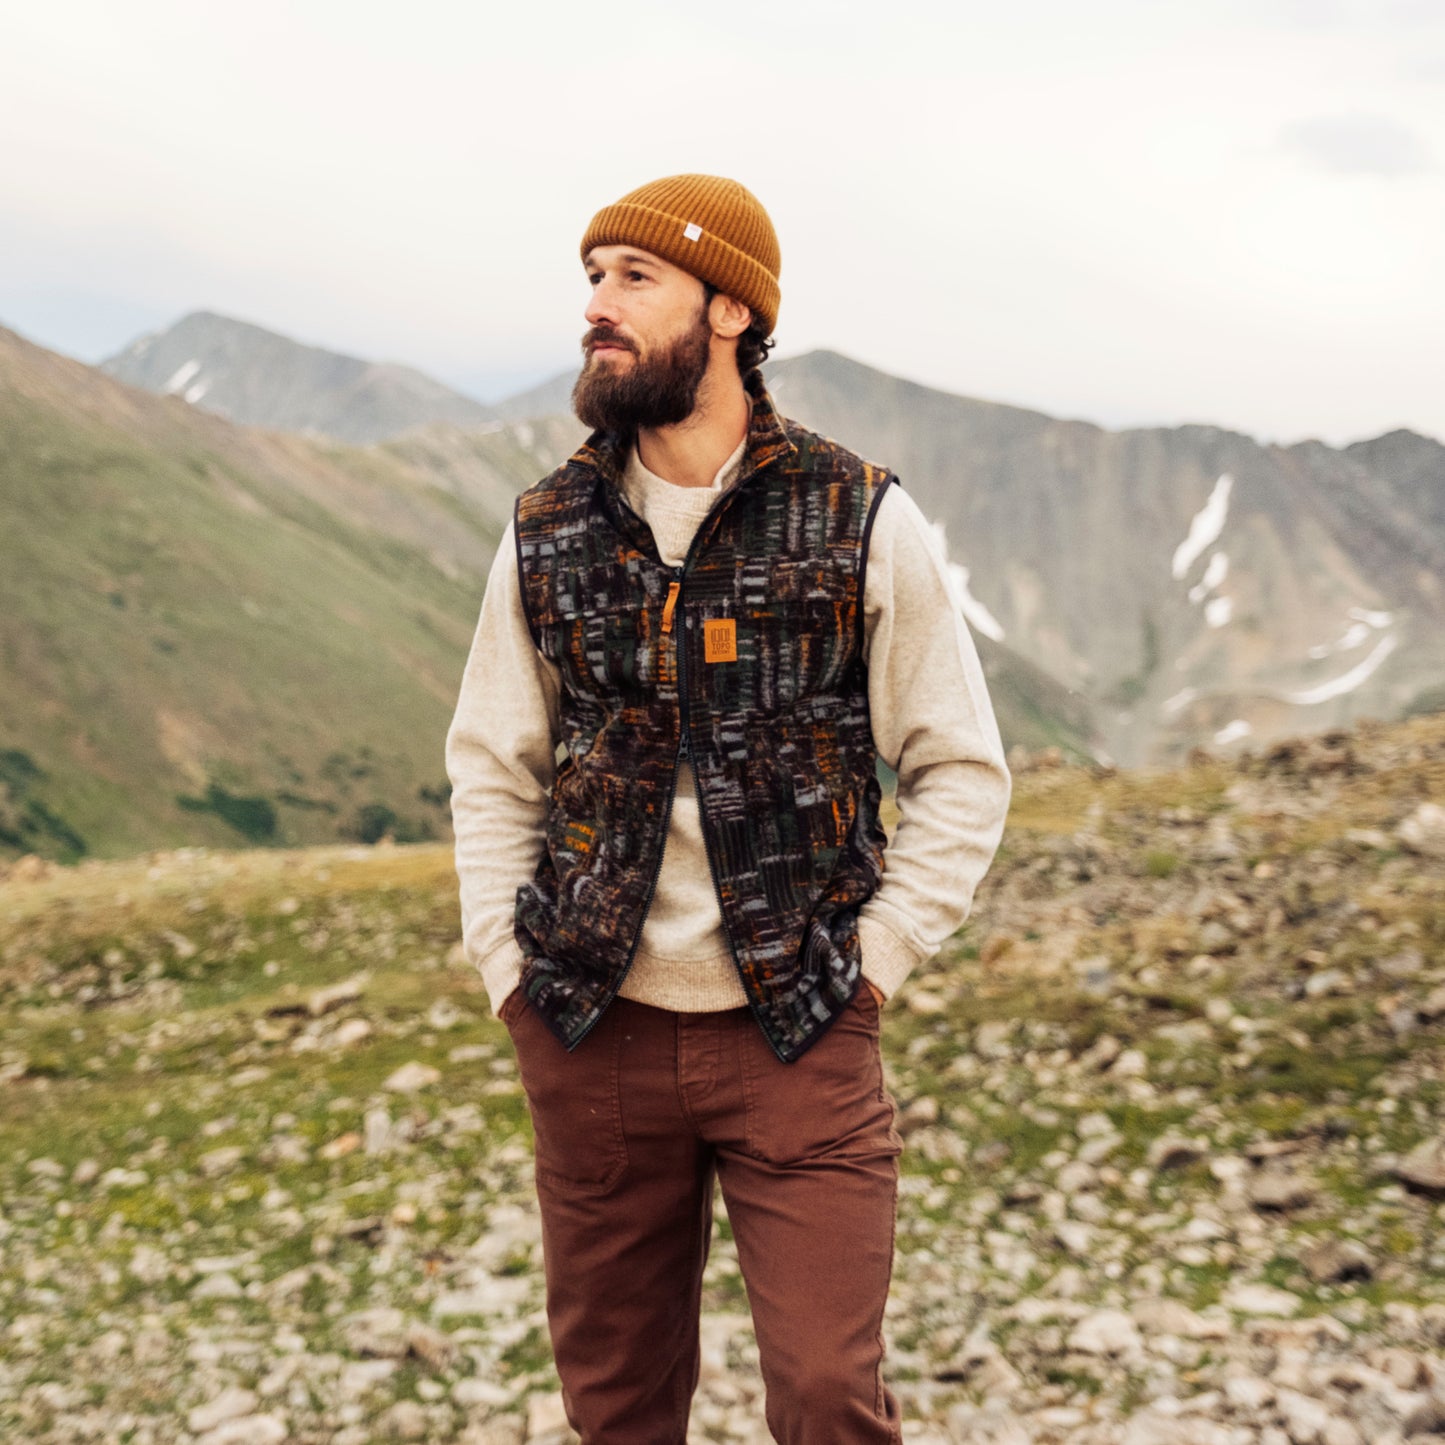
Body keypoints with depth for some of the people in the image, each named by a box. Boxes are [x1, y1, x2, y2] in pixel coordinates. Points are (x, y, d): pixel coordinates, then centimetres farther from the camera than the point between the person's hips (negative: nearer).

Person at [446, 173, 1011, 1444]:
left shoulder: (864, 524, -5)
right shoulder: (548, 530, 4)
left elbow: (964, 769, 1)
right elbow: (489, 766, 12)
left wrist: (874, 960, -5)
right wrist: (506, 964, 4)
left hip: (799, 1035, -3)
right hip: (592, 1038, 3)